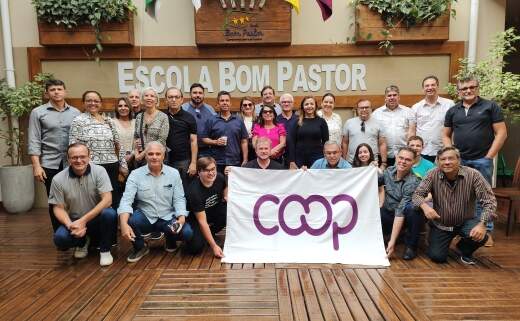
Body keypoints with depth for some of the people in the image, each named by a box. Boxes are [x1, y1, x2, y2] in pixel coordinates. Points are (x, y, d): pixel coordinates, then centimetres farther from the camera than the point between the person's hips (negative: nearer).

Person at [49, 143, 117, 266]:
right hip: (74, 221, 2)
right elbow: (58, 208, -4)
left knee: (109, 214, -34)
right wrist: (70, 225, -23)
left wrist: (83, 220, -26)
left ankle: (105, 250, -6)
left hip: (97, 218, -1)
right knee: (60, 238, -28)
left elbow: (107, 200, -20)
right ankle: (82, 242, 12)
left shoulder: (99, 171, -14)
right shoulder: (58, 179, -8)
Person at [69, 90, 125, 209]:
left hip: (111, 167, 4)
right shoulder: (78, 121, 0)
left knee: (114, 200, 5)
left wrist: (123, 165, 12)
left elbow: (118, 145, 15)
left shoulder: (109, 121, 13)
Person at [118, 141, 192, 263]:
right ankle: (139, 247, 2)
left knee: (187, 233, -26)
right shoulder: (135, 174, -6)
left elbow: (179, 199, -3)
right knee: (129, 220, -33)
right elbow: (126, 200, -16)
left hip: (168, 218, 0)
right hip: (145, 217, 0)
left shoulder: (174, 173, -3)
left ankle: (170, 240, 14)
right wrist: (124, 224, -33)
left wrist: (181, 219, -22)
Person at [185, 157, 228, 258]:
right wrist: (214, 246, -32)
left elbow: (225, 187, 16)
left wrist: (226, 197, -7)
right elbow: (202, 221, -30)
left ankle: (212, 231, 0)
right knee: (195, 248, -28)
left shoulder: (219, 178, -14)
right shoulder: (194, 191, -31)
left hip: (215, 211, 6)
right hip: (196, 218, -6)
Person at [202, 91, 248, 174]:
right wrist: (215, 142, -11)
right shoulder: (211, 121, 6)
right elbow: (204, 138, 7)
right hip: (217, 163, -1)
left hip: (235, 162, 1)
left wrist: (245, 160, 2)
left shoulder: (239, 121, 8)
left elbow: (244, 142, 7)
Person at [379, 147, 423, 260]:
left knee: (411, 208, -37)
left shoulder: (413, 182, -23)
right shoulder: (389, 171, -6)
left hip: (407, 217, -3)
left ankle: (411, 246, -12)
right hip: (388, 213, 3)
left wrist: (392, 241, -34)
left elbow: (401, 211, -30)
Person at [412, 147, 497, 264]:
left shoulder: (473, 175, -17)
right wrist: (425, 206, -39)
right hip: (440, 224, 0)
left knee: (480, 236, -30)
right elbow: (417, 195, -15)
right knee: (437, 257, -10)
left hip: (465, 222, 0)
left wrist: (482, 224, -34)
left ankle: (465, 251, 9)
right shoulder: (433, 175, -15)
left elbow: (489, 201, -18)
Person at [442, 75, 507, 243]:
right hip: (458, 160, 3)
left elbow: (501, 133, -2)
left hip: (482, 160, -3)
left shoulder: (490, 106, 2)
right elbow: (446, 135, 14)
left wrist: (489, 156, -8)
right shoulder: (453, 111, 10)